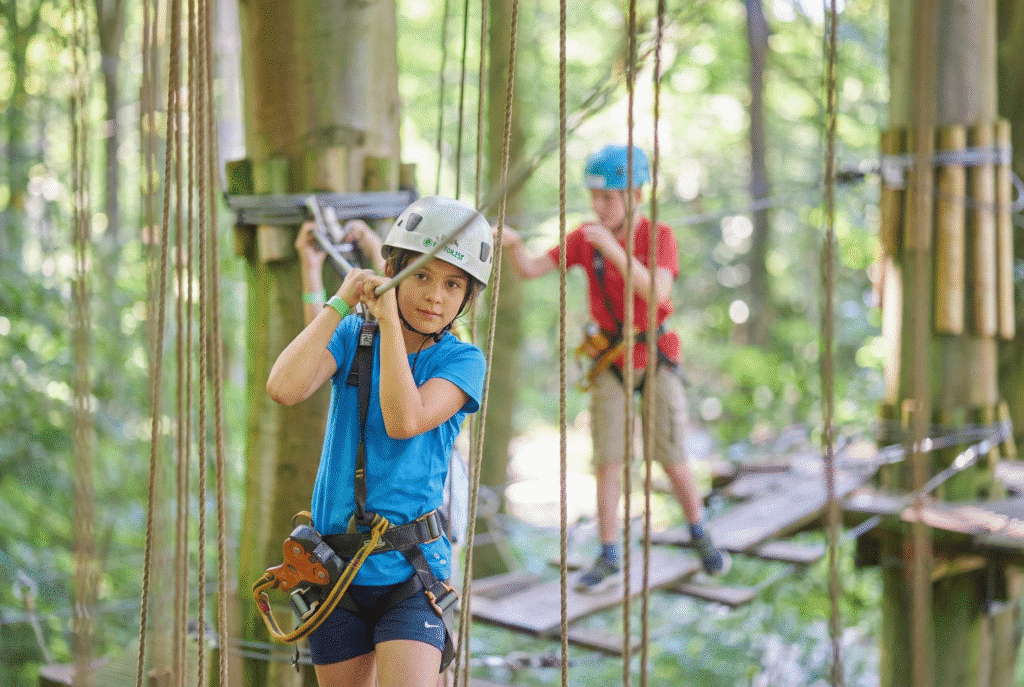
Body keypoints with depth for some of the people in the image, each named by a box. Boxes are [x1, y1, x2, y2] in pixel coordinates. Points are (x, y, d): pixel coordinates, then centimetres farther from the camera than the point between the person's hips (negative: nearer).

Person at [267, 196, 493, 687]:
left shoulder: (462, 361, -3)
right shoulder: (351, 336, 2)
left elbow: (404, 421, -22)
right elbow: (284, 388, -16)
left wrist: (389, 320, -18)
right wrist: (340, 303, -12)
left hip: (411, 573, -2)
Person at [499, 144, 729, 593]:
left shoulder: (658, 236, -13)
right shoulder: (585, 237, -6)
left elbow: (658, 294, -28)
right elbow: (530, 270, -12)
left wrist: (614, 249, -36)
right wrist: (512, 243, -33)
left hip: (655, 357, -2)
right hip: (611, 361, 2)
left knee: (672, 458, 4)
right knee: (608, 462, -1)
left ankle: (701, 541, 27)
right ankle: (608, 561, 6)